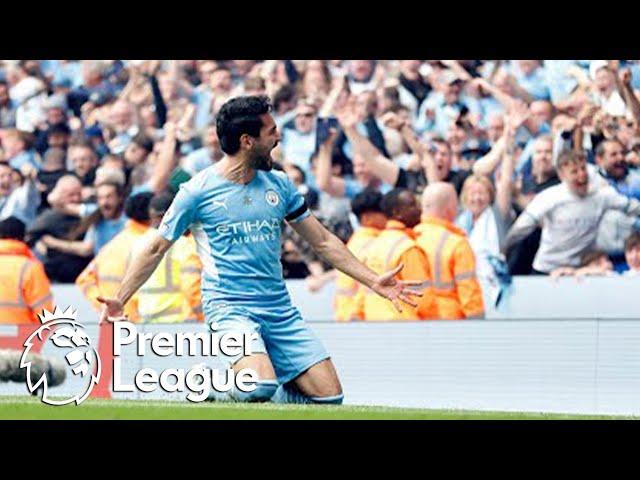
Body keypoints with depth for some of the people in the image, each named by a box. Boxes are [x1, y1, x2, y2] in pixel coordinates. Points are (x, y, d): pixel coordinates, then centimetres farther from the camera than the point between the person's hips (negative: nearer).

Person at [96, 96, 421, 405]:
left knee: (330, 396, -6)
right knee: (261, 387, -31)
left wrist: (373, 281, 13)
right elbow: (156, 249, 4)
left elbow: (322, 241, 17)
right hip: (229, 308, -5)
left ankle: (254, 396, 15)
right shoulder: (197, 191, -4)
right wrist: (119, 300, -3)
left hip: (280, 309, 5)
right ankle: (221, 397, 1)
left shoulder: (279, 185, 10)